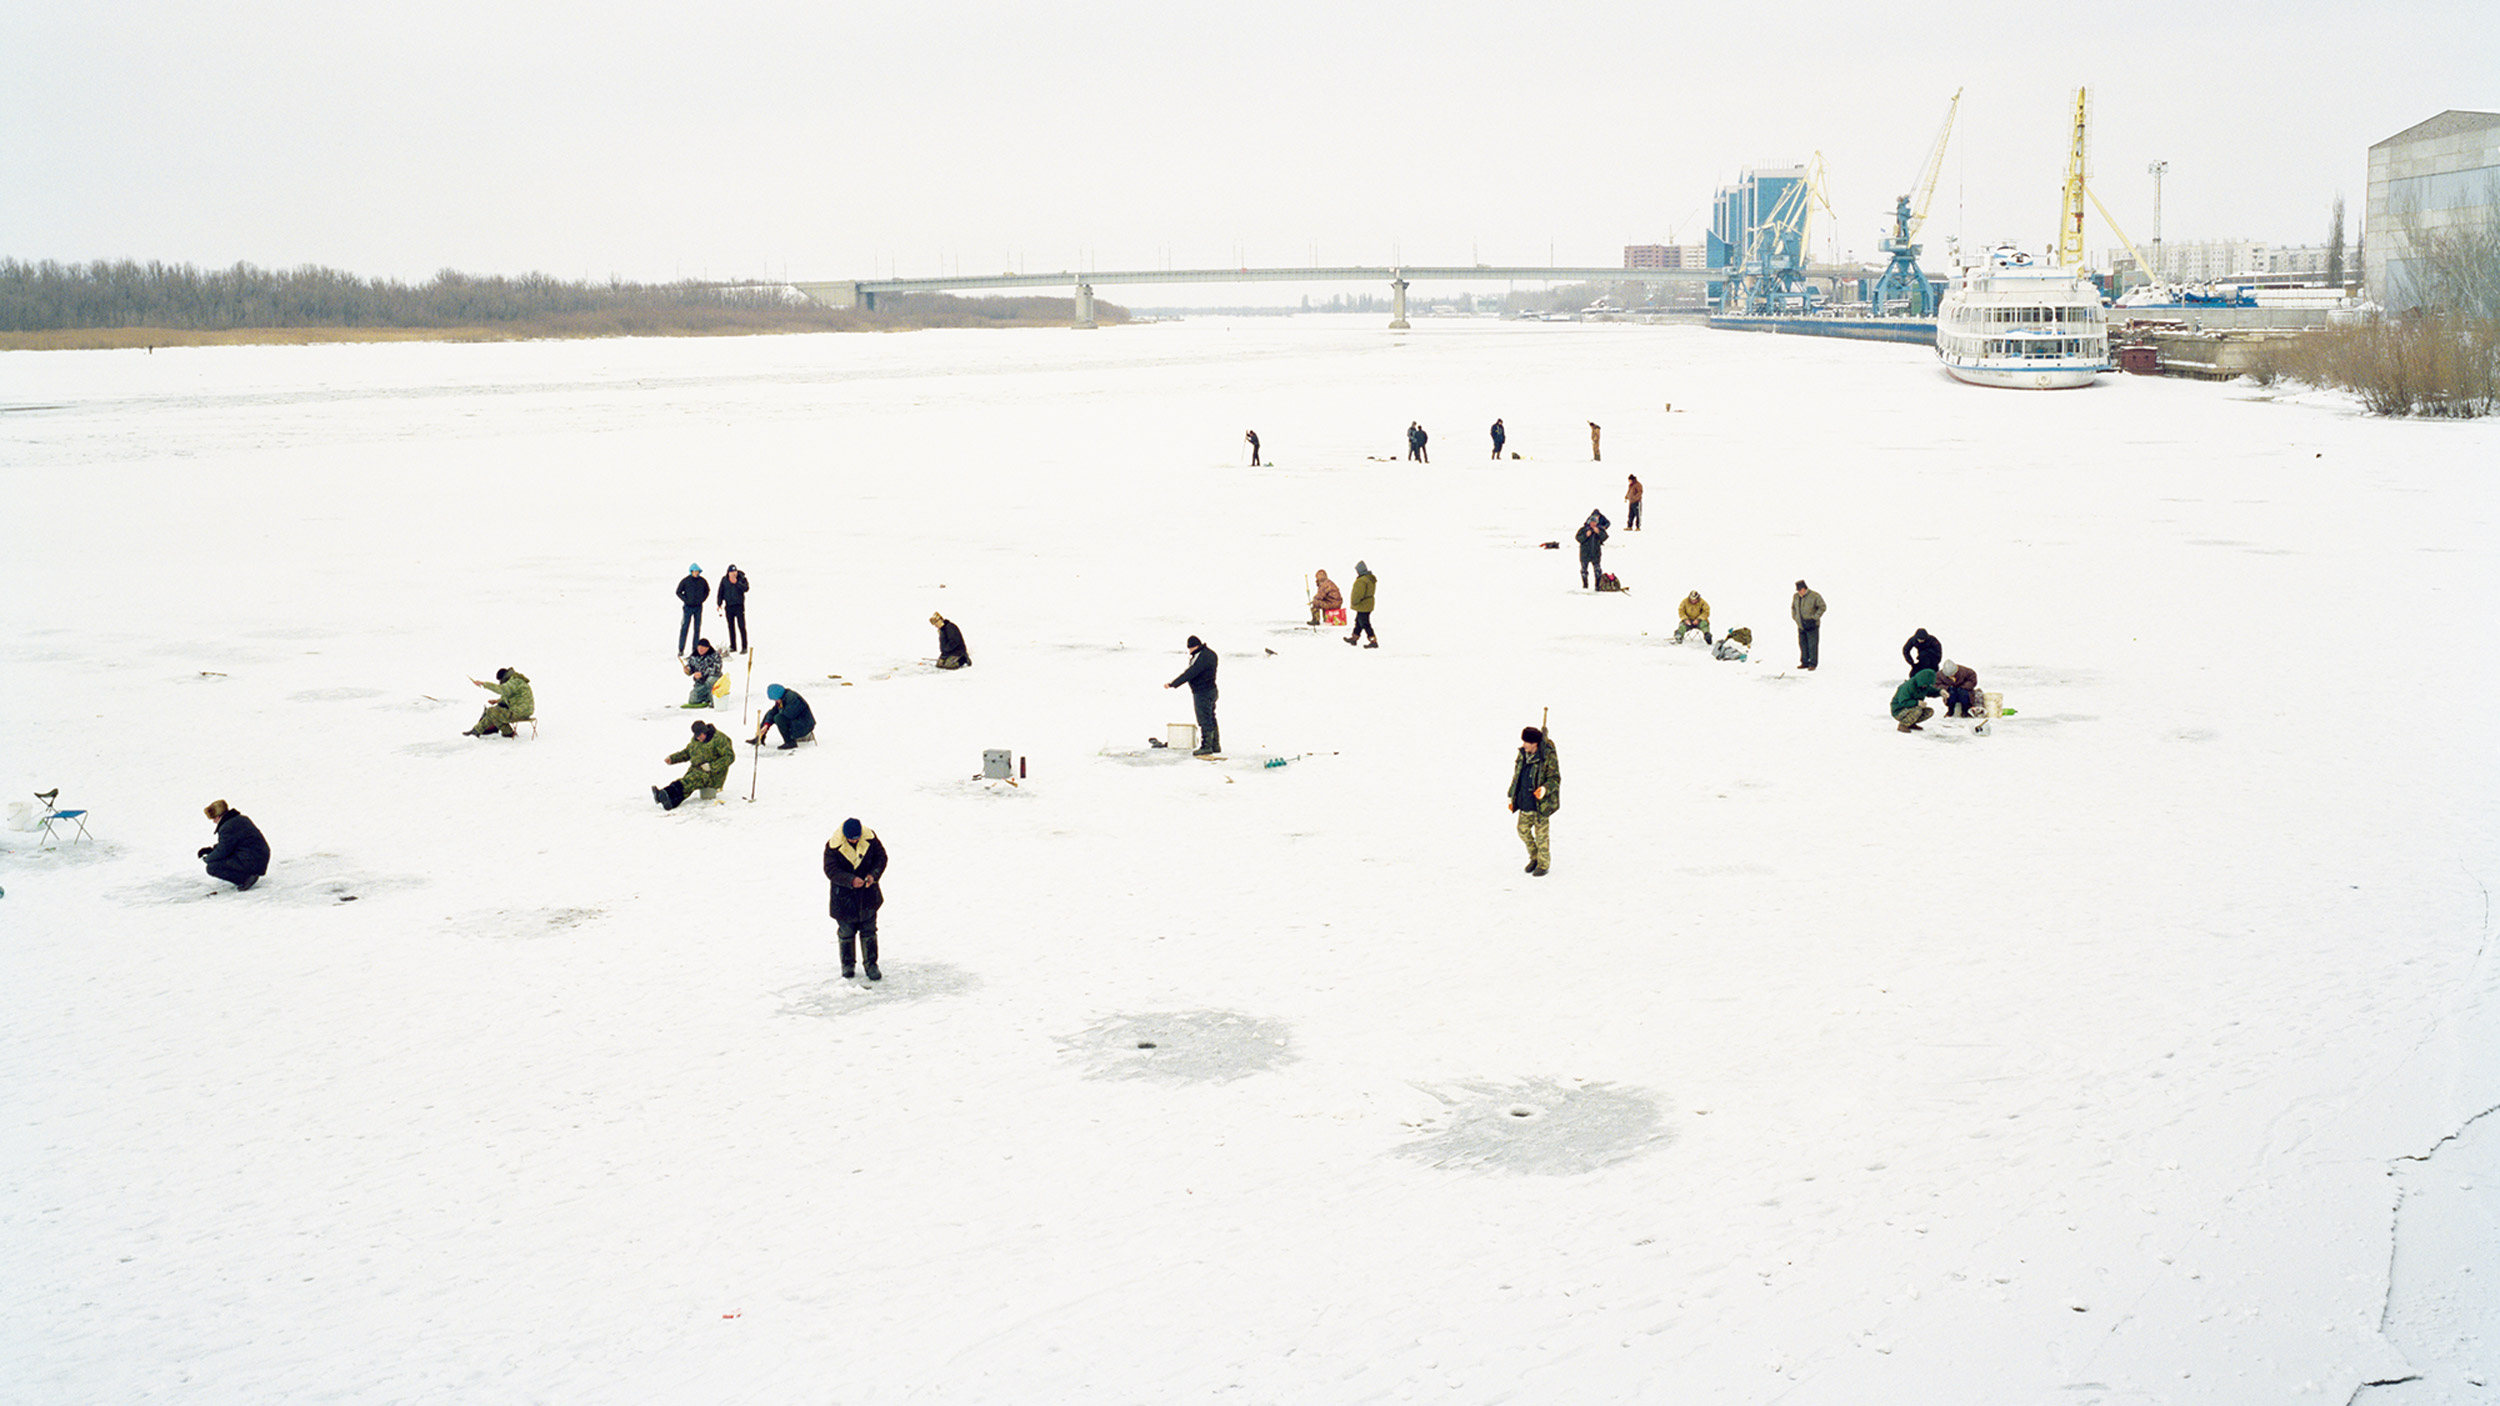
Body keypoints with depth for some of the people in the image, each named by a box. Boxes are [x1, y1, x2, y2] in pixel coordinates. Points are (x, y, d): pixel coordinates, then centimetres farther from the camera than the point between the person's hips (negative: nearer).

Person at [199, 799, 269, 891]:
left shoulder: (227, 828, -17)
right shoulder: (241, 818, 14)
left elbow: (222, 852, -14)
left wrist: (208, 858, 5)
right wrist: (211, 849, 18)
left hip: (251, 863, -10)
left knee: (212, 867, -10)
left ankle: (246, 878, -13)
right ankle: (247, 875, 12)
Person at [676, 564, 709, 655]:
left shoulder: (702, 581, 1)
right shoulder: (685, 581, -7)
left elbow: (707, 590, 17)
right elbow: (678, 592, 2)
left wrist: (702, 599, 6)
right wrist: (685, 600, -6)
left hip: (698, 607, 3)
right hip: (688, 607, -3)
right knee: (685, 628, -5)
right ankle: (681, 649, -2)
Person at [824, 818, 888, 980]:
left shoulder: (870, 838, -11)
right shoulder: (833, 846, -18)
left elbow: (881, 857, 0)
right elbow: (831, 870, -17)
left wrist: (873, 874, -17)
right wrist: (850, 880, -30)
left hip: (868, 894, 2)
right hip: (844, 895, -2)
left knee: (869, 931, 7)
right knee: (846, 932, 10)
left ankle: (871, 965, 18)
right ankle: (848, 965, 28)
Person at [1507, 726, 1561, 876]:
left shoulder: (1548, 758, -16)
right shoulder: (1522, 755, 4)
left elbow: (1555, 779, -14)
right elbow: (1517, 776, 14)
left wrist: (1545, 788, -34)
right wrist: (1512, 798, 14)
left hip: (1540, 804, -6)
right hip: (1524, 804, 7)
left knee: (1541, 834, 3)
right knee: (1523, 830, 12)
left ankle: (1544, 863, 20)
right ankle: (1534, 857, 33)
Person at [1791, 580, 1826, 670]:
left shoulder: (1814, 596, -9)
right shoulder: (1796, 597, 8)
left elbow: (1822, 607, -7)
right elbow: (1793, 607, 25)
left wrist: (1814, 618, -13)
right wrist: (1795, 617, 11)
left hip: (1812, 626, -5)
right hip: (1801, 626, 5)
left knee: (1812, 645, -4)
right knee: (1802, 644, 7)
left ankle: (1812, 664, 0)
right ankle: (1804, 662, 16)